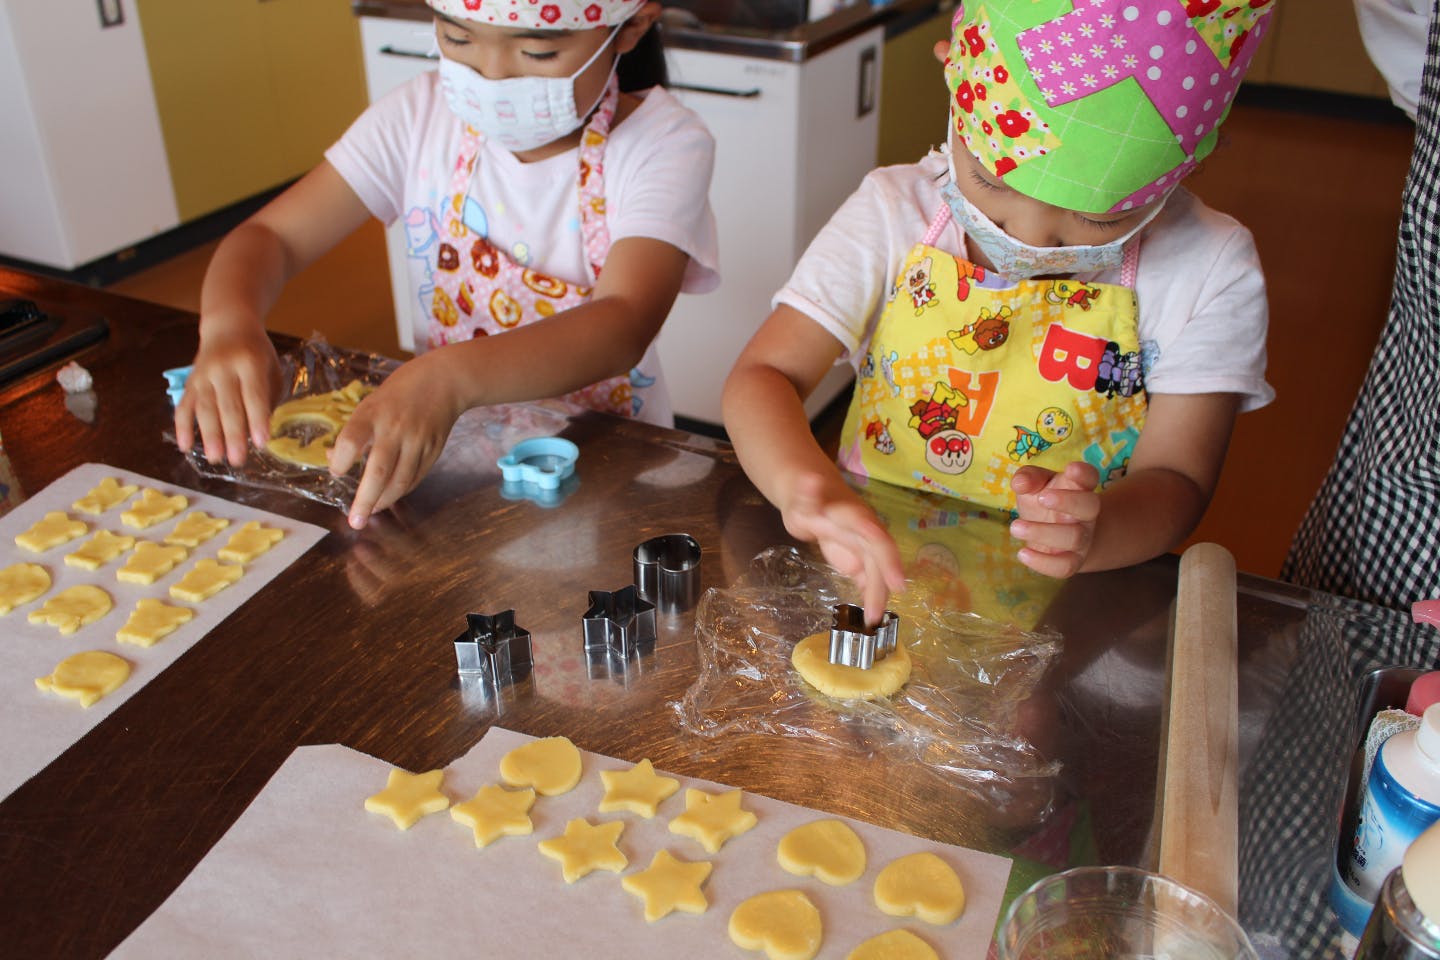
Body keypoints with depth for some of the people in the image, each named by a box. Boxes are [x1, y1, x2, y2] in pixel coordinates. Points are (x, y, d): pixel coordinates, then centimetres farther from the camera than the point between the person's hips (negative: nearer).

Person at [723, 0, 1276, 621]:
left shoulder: (1210, 273, -11)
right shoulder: (895, 213, -8)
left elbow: (1175, 481, -9)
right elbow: (763, 377, -12)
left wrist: (1092, 531, -33)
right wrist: (806, 488, -34)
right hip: (874, 575, 1)